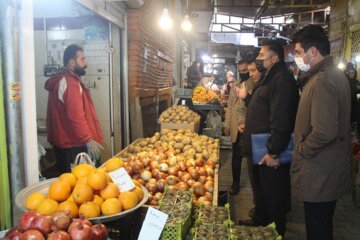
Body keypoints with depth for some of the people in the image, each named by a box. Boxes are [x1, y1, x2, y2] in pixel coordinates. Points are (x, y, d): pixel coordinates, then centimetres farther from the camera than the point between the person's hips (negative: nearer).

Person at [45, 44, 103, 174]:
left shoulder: (61, 79, 17)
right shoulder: (69, 82, -16)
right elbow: (76, 116, -24)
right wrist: (89, 139, -20)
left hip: (64, 141, 10)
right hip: (73, 145, -10)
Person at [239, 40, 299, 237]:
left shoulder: (282, 80, -20)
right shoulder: (270, 78, 15)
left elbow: (280, 120, -27)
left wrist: (274, 152, -27)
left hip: (270, 153, -11)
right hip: (261, 150, 11)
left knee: (273, 196, 5)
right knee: (260, 189, 24)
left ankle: (276, 232, 22)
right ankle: (260, 220, 43)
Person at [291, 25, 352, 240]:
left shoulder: (322, 81, -22)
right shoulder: (335, 75, 11)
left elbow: (324, 132, -30)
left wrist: (300, 151, -15)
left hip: (319, 174, -10)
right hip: (330, 172, 10)